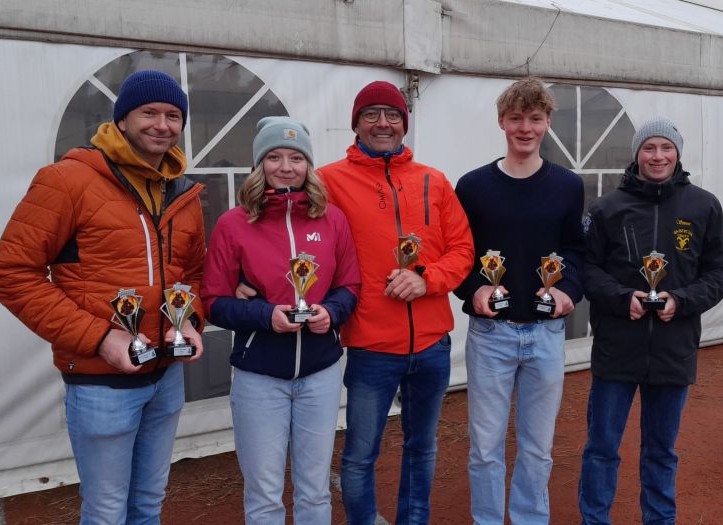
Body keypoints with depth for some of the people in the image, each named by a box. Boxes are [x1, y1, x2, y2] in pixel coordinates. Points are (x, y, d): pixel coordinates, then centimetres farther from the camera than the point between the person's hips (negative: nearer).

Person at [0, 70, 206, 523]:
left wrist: (191, 321, -3)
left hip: (168, 374, 6)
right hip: (101, 380, -5)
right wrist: (95, 337, -18)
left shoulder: (183, 194, 7)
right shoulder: (69, 179, -12)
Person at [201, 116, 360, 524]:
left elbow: (350, 286, 5)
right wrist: (266, 315, -22)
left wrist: (331, 311, -15)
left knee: (315, 490, 17)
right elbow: (215, 303, -6)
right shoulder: (233, 224, -8)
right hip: (259, 376, -2)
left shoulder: (332, 219, -1)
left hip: (321, 372, 2)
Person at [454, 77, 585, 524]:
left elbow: (576, 250, 8)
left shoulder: (568, 186, 4)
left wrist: (570, 289, -10)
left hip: (547, 332, 2)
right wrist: (472, 289, -16)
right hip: (489, 332, -1)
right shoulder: (473, 186, -1)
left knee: (538, 446, 14)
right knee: (486, 445, 8)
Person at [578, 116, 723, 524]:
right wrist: (622, 298, -16)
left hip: (675, 350, 1)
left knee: (662, 450, 17)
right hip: (616, 349, -1)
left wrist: (682, 301, -13)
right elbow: (588, 268, 0)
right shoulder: (608, 208, -1)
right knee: (602, 447, 8)